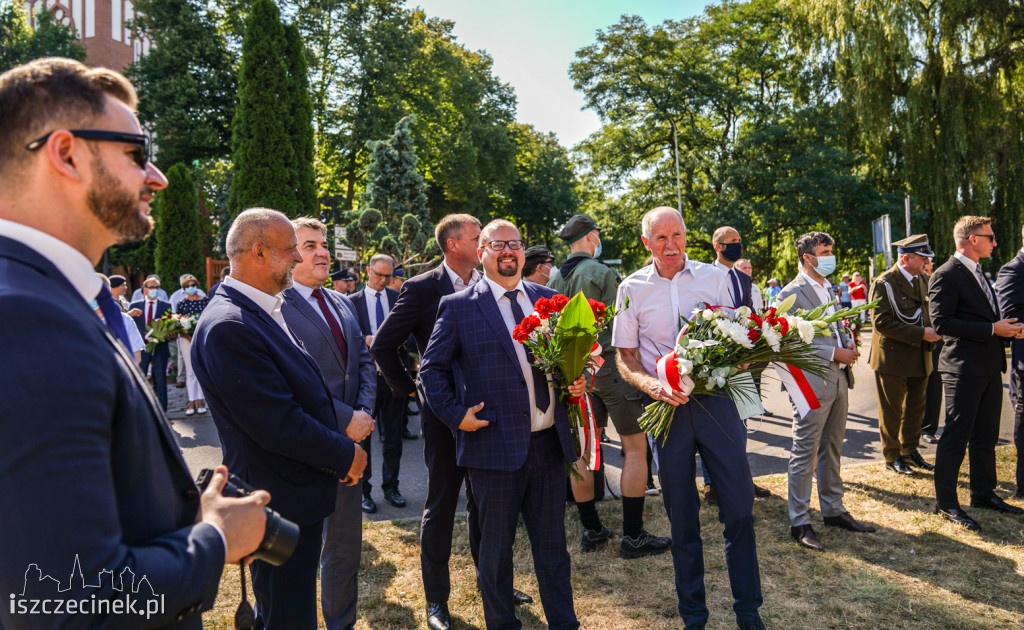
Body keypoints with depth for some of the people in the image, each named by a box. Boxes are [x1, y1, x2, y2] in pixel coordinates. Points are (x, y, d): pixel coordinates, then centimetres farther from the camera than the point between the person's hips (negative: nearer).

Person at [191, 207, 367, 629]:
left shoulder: (263, 311, 7)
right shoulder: (229, 327, -25)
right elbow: (279, 427, -27)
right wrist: (345, 455, -13)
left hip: (296, 493, 10)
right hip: (280, 503, -9)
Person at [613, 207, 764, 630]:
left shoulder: (714, 278, 5)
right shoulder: (632, 289, 3)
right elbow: (625, 357, 4)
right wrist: (649, 384, -15)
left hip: (715, 398, 0)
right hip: (667, 406, 0)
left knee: (739, 506, 1)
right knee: (681, 516, 9)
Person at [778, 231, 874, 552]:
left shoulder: (830, 288, 16)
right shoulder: (792, 293, -11)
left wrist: (849, 343, 4)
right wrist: (834, 353, -17)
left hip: (839, 379, 9)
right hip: (812, 381, -8)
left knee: (832, 449, 17)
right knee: (804, 453, -3)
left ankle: (833, 510, 29)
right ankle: (799, 522, 5)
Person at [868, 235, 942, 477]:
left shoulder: (923, 280, 11)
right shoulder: (884, 284, -14)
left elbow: (927, 312, 22)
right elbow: (881, 322, -21)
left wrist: (933, 330, 0)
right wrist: (920, 334, -23)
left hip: (919, 357, 7)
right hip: (893, 357, -7)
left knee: (916, 408, 16)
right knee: (892, 412, 4)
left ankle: (910, 451, 31)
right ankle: (892, 457, 17)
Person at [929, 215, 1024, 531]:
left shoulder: (977, 273, 18)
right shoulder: (947, 275, -13)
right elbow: (941, 322, -21)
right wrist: (992, 329, -20)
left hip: (989, 368, 9)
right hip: (964, 369, -9)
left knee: (986, 436, 17)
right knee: (956, 436, -3)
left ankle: (984, 493, 30)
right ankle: (945, 502, 6)